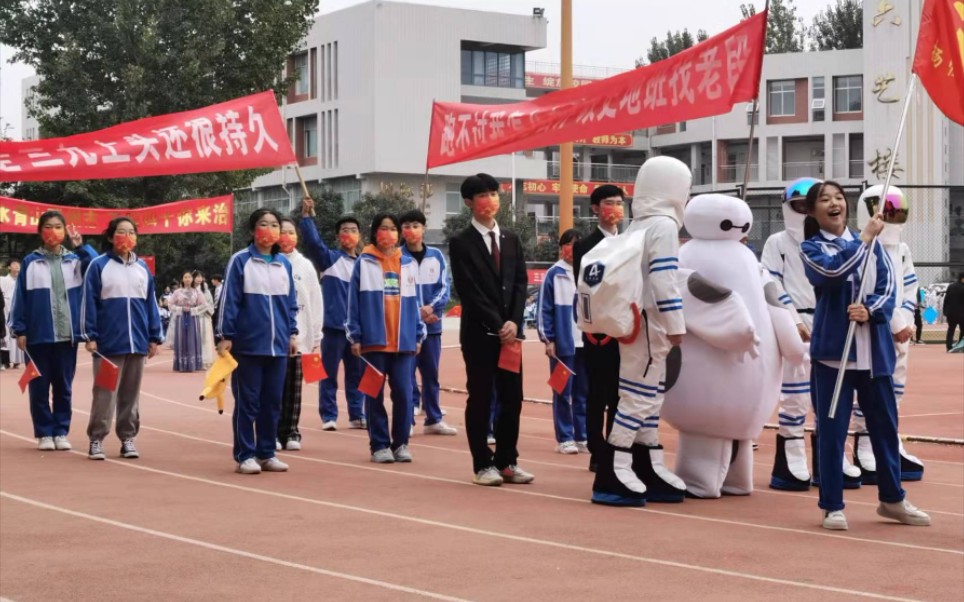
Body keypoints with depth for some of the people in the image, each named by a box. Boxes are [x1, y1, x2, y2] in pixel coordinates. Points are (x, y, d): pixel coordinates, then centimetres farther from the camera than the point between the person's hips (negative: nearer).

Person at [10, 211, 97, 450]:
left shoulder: (74, 260, 7)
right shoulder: (30, 262, 2)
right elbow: (20, 298, 1)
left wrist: (81, 246, -16)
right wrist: (19, 330, -4)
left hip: (67, 335, 1)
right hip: (39, 334, -1)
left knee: (64, 386, 7)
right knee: (39, 386, 3)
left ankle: (61, 432, 14)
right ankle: (44, 433, 10)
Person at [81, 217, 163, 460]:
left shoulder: (142, 267, 11)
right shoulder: (99, 266, -2)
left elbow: (150, 303, 11)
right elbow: (89, 303, -4)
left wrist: (155, 337, 8)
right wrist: (90, 336, -9)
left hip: (137, 341, 4)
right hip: (108, 342, -4)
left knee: (131, 393, 10)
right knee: (105, 393, -2)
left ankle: (127, 438, 17)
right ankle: (96, 439, 5)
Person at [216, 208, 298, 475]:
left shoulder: (284, 263, 10)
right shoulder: (240, 261, -5)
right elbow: (229, 300, -5)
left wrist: (292, 333, 12)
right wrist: (225, 336, -8)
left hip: (278, 344, 5)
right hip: (248, 343, -5)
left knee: (273, 402, 8)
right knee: (247, 402, 1)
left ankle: (267, 453, 17)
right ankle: (245, 455, 7)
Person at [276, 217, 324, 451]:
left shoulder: (306, 266, 9)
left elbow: (315, 303, 8)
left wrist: (316, 338, 4)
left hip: (299, 337, 2)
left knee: (293, 388, 7)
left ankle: (290, 432, 13)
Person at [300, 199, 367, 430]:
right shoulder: (330, 259, 1)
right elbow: (313, 241, -16)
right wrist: (307, 216, -27)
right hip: (334, 325, -3)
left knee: (357, 374, 10)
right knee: (329, 373, 1)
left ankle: (357, 415, 18)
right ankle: (329, 416, 8)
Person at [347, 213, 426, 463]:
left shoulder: (409, 264, 10)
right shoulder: (364, 263, 1)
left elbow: (415, 302, 12)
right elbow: (354, 302, 0)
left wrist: (418, 336, 8)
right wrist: (354, 336, -5)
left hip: (404, 340, 2)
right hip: (373, 340, -2)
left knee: (403, 393, -1)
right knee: (375, 394, 4)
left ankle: (400, 443, 11)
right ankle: (379, 445, 11)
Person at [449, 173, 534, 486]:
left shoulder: (512, 240, 14)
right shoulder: (461, 243, -3)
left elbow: (520, 283, 7)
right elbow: (469, 291, -10)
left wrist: (513, 322, -8)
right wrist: (497, 326, -14)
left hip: (510, 329, 5)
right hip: (479, 332, -4)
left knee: (512, 398, 5)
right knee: (481, 399, 0)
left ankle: (507, 461, 13)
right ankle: (483, 464, 6)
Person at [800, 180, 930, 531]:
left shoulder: (873, 244, 12)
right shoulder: (811, 248, 2)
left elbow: (889, 285, 2)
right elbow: (834, 270, -19)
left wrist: (870, 310, -17)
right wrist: (865, 237, -11)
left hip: (874, 349, 3)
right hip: (832, 349, -3)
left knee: (885, 425, 10)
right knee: (831, 429, -2)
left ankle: (892, 499, 25)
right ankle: (832, 506, 8)